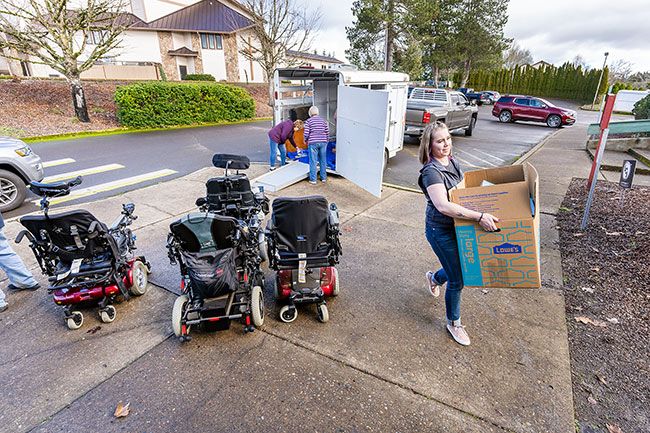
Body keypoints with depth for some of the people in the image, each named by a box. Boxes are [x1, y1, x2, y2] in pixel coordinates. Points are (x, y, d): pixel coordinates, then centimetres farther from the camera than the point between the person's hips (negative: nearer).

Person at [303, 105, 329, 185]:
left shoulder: (308, 121, -2)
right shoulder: (323, 120, 9)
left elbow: (306, 133, -7)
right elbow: (327, 132, 8)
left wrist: (305, 140, 11)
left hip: (313, 143, -3)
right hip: (323, 142, 3)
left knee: (313, 161, 1)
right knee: (323, 160, 12)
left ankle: (313, 179, 4)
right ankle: (323, 177, 20)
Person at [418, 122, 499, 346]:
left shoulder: (452, 161, 4)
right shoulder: (431, 172, -24)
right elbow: (443, 205, -36)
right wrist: (479, 216, -38)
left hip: (457, 226, 8)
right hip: (441, 231, -8)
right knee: (457, 280, 3)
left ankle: (434, 278, 52)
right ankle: (453, 323, 27)